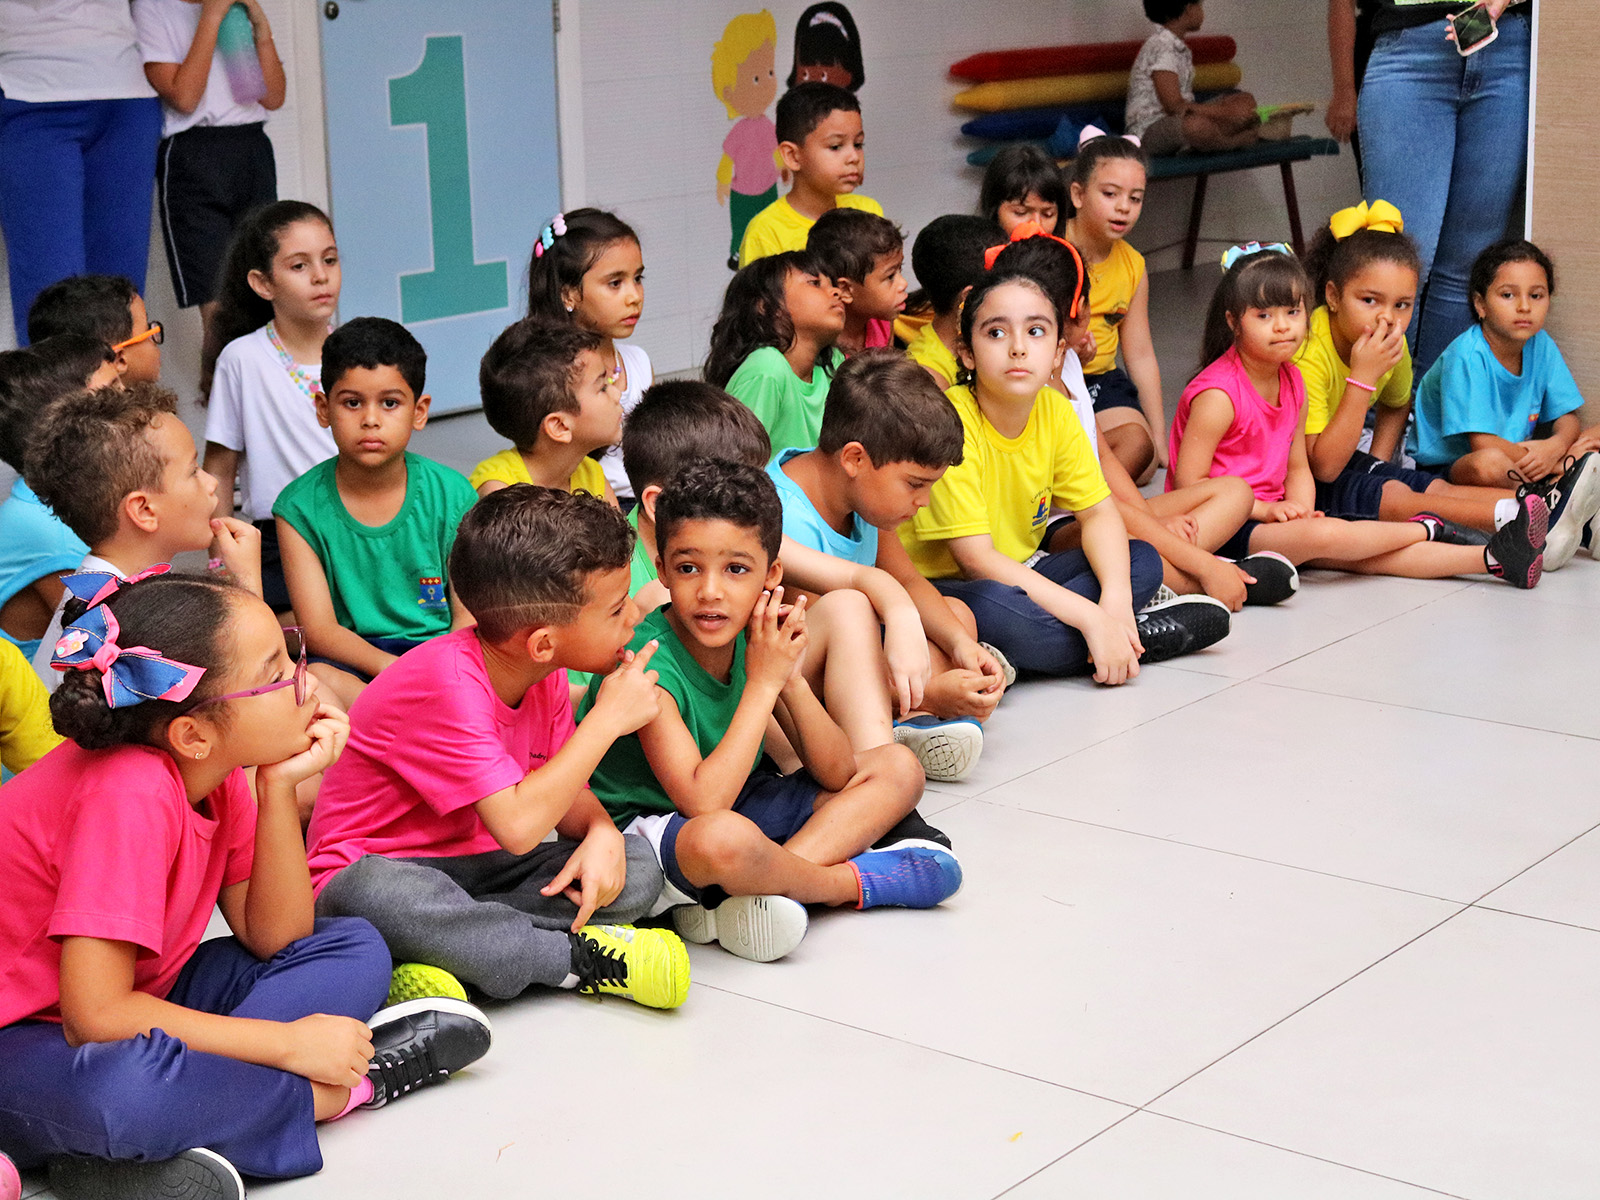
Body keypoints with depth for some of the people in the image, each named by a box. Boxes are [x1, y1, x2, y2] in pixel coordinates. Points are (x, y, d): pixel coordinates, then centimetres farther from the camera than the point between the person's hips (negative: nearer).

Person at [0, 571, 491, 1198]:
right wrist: (290, 1044, -25)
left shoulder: (213, 769, -5)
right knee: (121, 1085, -42)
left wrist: (279, 785, -17)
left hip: (135, 1002, 9)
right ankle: (327, 1095, -16)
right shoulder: (130, 794, -30)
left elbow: (272, 937, -3)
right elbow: (95, 1015, -32)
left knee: (354, 948, 2)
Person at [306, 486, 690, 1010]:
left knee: (636, 868, -13)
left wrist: (601, 831, -19)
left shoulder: (544, 673, -1)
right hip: (376, 865, -7)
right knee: (376, 895, -43)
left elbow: (563, 791, 6)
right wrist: (608, 717, -26)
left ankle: (449, 952, -24)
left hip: (474, 867, 7)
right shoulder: (446, 684, -27)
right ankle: (580, 957, -28)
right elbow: (516, 825, -34)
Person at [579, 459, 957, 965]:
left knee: (898, 768, 3)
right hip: (645, 825, -8)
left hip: (737, 805, 9)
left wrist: (791, 678, -19)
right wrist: (764, 681, -28)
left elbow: (837, 775, -4)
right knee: (721, 838, -43)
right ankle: (851, 880, -11)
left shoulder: (758, 638, -5)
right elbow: (704, 801, -34)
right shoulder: (649, 663, -25)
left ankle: (757, 892, -20)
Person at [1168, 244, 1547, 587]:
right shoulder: (1218, 395, -18)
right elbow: (1189, 482, -20)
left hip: (1268, 517, 8)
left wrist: (1300, 511, -10)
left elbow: (1298, 467, 12)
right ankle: (1427, 530, -6)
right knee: (1327, 534, -28)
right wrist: (1266, 509, -22)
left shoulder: (1292, 381, 8)